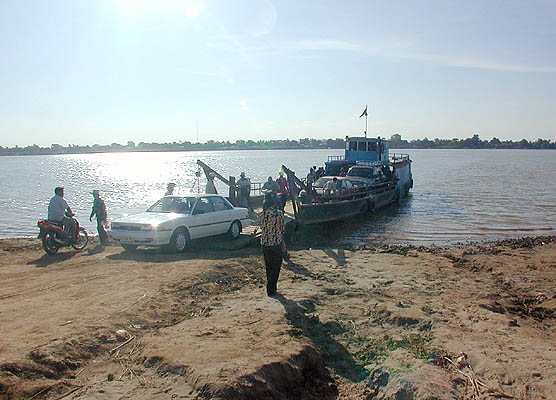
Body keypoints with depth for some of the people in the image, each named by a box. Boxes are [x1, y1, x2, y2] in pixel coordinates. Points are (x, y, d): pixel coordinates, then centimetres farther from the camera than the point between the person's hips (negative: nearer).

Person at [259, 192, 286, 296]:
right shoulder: (278, 214, -15)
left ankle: (270, 287, 29)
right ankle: (271, 289, 8)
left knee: (268, 266, 18)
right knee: (276, 266, 8)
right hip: (276, 242, -4)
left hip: (264, 242, 5)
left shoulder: (262, 213, -3)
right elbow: (283, 228, -3)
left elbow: (261, 226, 8)